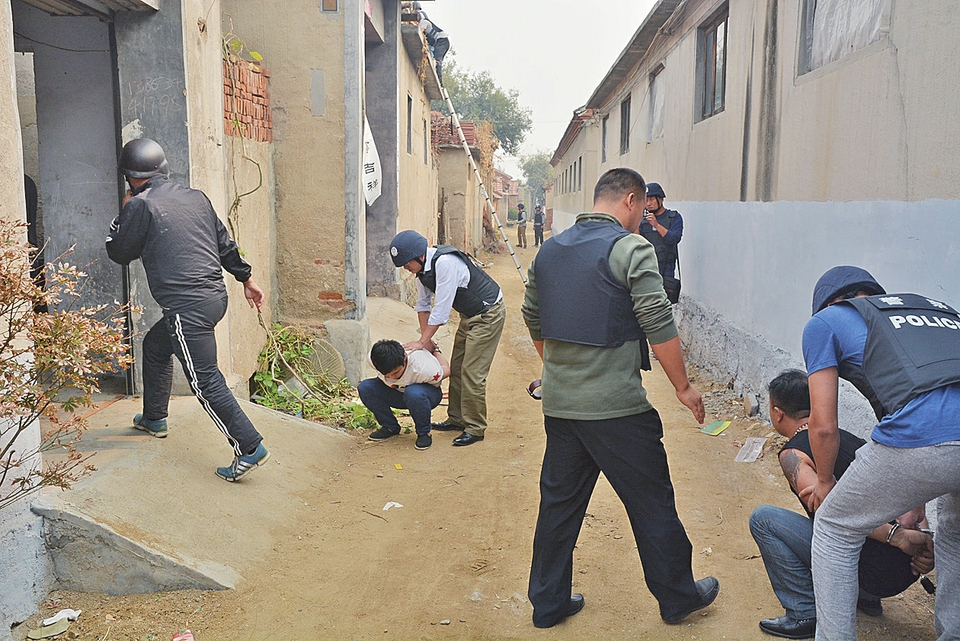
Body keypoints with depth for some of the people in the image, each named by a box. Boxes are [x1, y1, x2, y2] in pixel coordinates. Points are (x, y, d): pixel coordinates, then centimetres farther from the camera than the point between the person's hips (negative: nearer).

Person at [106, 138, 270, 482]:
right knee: (154, 345, 29)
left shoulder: (140, 205, -7)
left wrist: (123, 213, 18)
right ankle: (154, 418, 44)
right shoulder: (195, 196, 12)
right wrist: (246, 279, 25)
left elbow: (118, 253, 5)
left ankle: (250, 449, -7)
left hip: (187, 308, -9)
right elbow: (225, 241, 17)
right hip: (215, 296, 9)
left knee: (205, 382, -5)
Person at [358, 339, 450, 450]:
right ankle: (390, 427, 0)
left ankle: (424, 432, -14)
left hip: (427, 393, -5)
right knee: (364, 387, -19)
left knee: (413, 393, -41)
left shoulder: (422, 368, -39)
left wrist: (435, 350, 0)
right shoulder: (374, 359, -28)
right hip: (397, 393, 5)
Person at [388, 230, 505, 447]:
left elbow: (441, 309, -29)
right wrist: (425, 338, 5)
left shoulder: (445, 263, -30)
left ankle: (475, 428, 1)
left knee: (472, 372, -9)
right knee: (456, 368, 13)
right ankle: (457, 419, 25)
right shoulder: (422, 267, -2)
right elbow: (422, 304, 10)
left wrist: (422, 342, -22)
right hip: (469, 315, 9)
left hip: (488, 314, -9)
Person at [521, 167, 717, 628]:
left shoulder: (550, 250, 11)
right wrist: (683, 386, -2)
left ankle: (548, 603, 25)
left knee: (559, 501, 15)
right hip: (616, 408, -6)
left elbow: (533, 318, 19)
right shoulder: (630, 248, -9)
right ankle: (678, 597, 27)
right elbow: (658, 325, -13)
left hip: (558, 404, 6)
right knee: (651, 502, 10)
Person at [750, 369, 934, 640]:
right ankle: (864, 597, 24)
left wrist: (898, 537, -27)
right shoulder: (849, 438, 17)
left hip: (873, 574, -8)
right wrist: (920, 538, -5)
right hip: (908, 570, 8)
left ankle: (805, 614, -1)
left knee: (762, 518, -4)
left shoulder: (793, 454, -8)